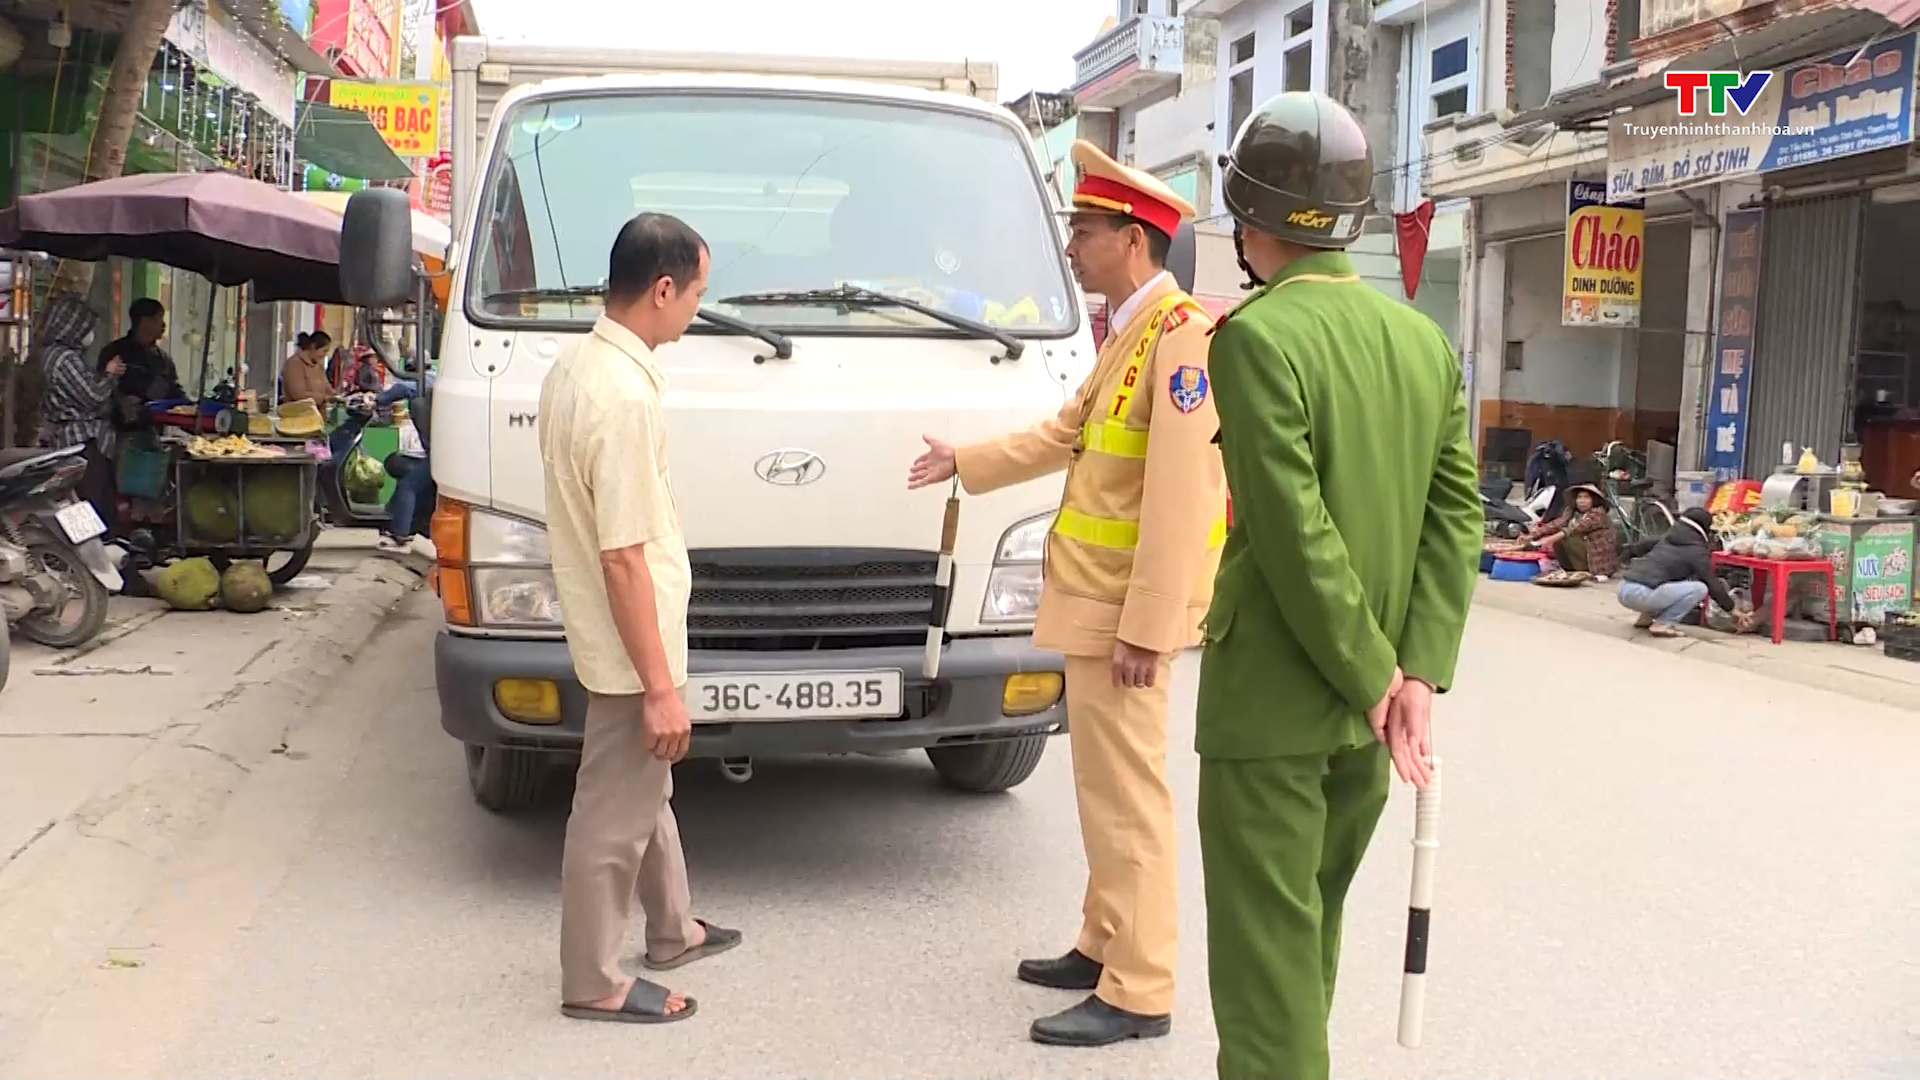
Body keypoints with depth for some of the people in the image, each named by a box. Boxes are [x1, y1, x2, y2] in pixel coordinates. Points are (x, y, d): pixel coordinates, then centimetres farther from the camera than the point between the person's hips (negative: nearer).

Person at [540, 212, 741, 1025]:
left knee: (646, 788, 24)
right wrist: (660, 686, -21)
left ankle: (673, 931, 42)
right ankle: (592, 984, 18)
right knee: (615, 814, 4)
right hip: (631, 648, -10)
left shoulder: (573, 368, 4)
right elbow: (623, 558, -26)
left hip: (610, 636, 10)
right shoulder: (624, 397, -26)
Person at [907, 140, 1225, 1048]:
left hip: (1124, 609, -10)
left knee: (1127, 795, -3)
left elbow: (1178, 498, -22)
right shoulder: (1128, 332, 14)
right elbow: (1065, 434, 26)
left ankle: (1139, 991, 6)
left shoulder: (1183, 335, -17)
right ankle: (1104, 946, 30)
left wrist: (1145, 627, -23)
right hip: (1092, 600, 10)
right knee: (1103, 788, 17)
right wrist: (967, 462, 32)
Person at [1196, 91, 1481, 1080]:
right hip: (1369, 702, 7)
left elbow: (1296, 533, -20)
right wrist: (1419, 673, -4)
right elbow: (1458, 511, 1)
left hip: (1269, 699, -7)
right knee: (1309, 928, 22)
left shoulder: (1258, 337, -15)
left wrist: (1375, 677, -12)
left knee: (1265, 949, 2)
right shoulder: (1423, 338, 6)